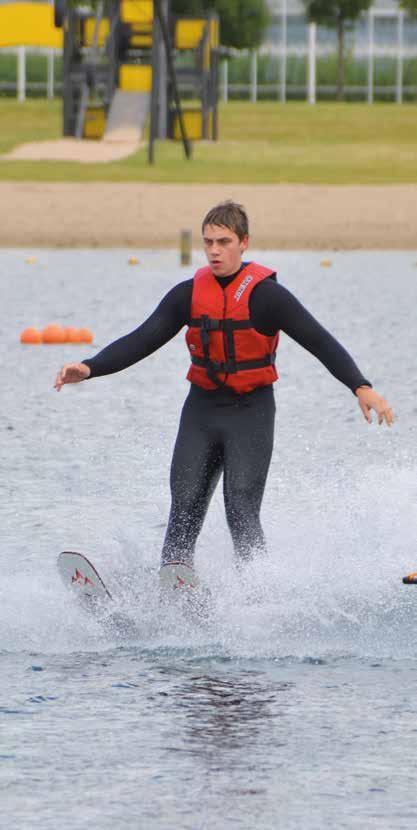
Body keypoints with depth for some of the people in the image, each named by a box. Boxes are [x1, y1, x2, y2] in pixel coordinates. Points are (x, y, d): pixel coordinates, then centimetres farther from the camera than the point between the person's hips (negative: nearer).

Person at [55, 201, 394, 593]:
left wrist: (362, 387, -27)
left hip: (250, 412, -4)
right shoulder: (189, 294, 2)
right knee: (185, 505, -4)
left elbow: (321, 343, -15)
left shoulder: (267, 295, -11)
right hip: (202, 410, 4)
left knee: (241, 510, -13)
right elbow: (140, 341, 2)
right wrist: (89, 368, -12)